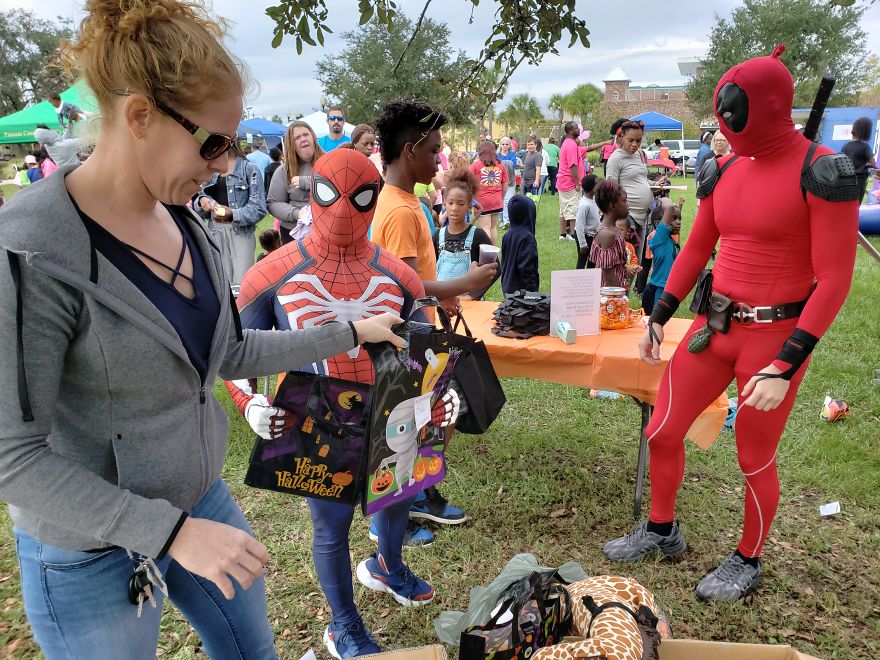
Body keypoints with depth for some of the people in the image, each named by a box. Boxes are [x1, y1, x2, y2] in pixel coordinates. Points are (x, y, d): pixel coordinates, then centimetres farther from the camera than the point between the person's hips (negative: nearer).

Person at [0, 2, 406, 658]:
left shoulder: (186, 223, -4)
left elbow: (230, 353, 6)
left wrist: (351, 333, 5)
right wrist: (173, 532, -26)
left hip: (201, 499, 7)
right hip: (93, 554, -6)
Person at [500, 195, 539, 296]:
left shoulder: (507, 235, 5)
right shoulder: (527, 238, -18)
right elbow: (527, 268, -20)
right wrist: (532, 290, -14)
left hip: (507, 288, 8)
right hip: (521, 290, -8)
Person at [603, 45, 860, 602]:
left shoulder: (821, 173, -14)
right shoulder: (725, 171, 4)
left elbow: (835, 279, -16)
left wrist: (785, 367, -21)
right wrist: (659, 318, 12)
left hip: (776, 336, -6)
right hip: (714, 326, 6)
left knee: (755, 460, 9)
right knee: (662, 433, 10)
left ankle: (748, 561, 35)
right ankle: (662, 531, 35)